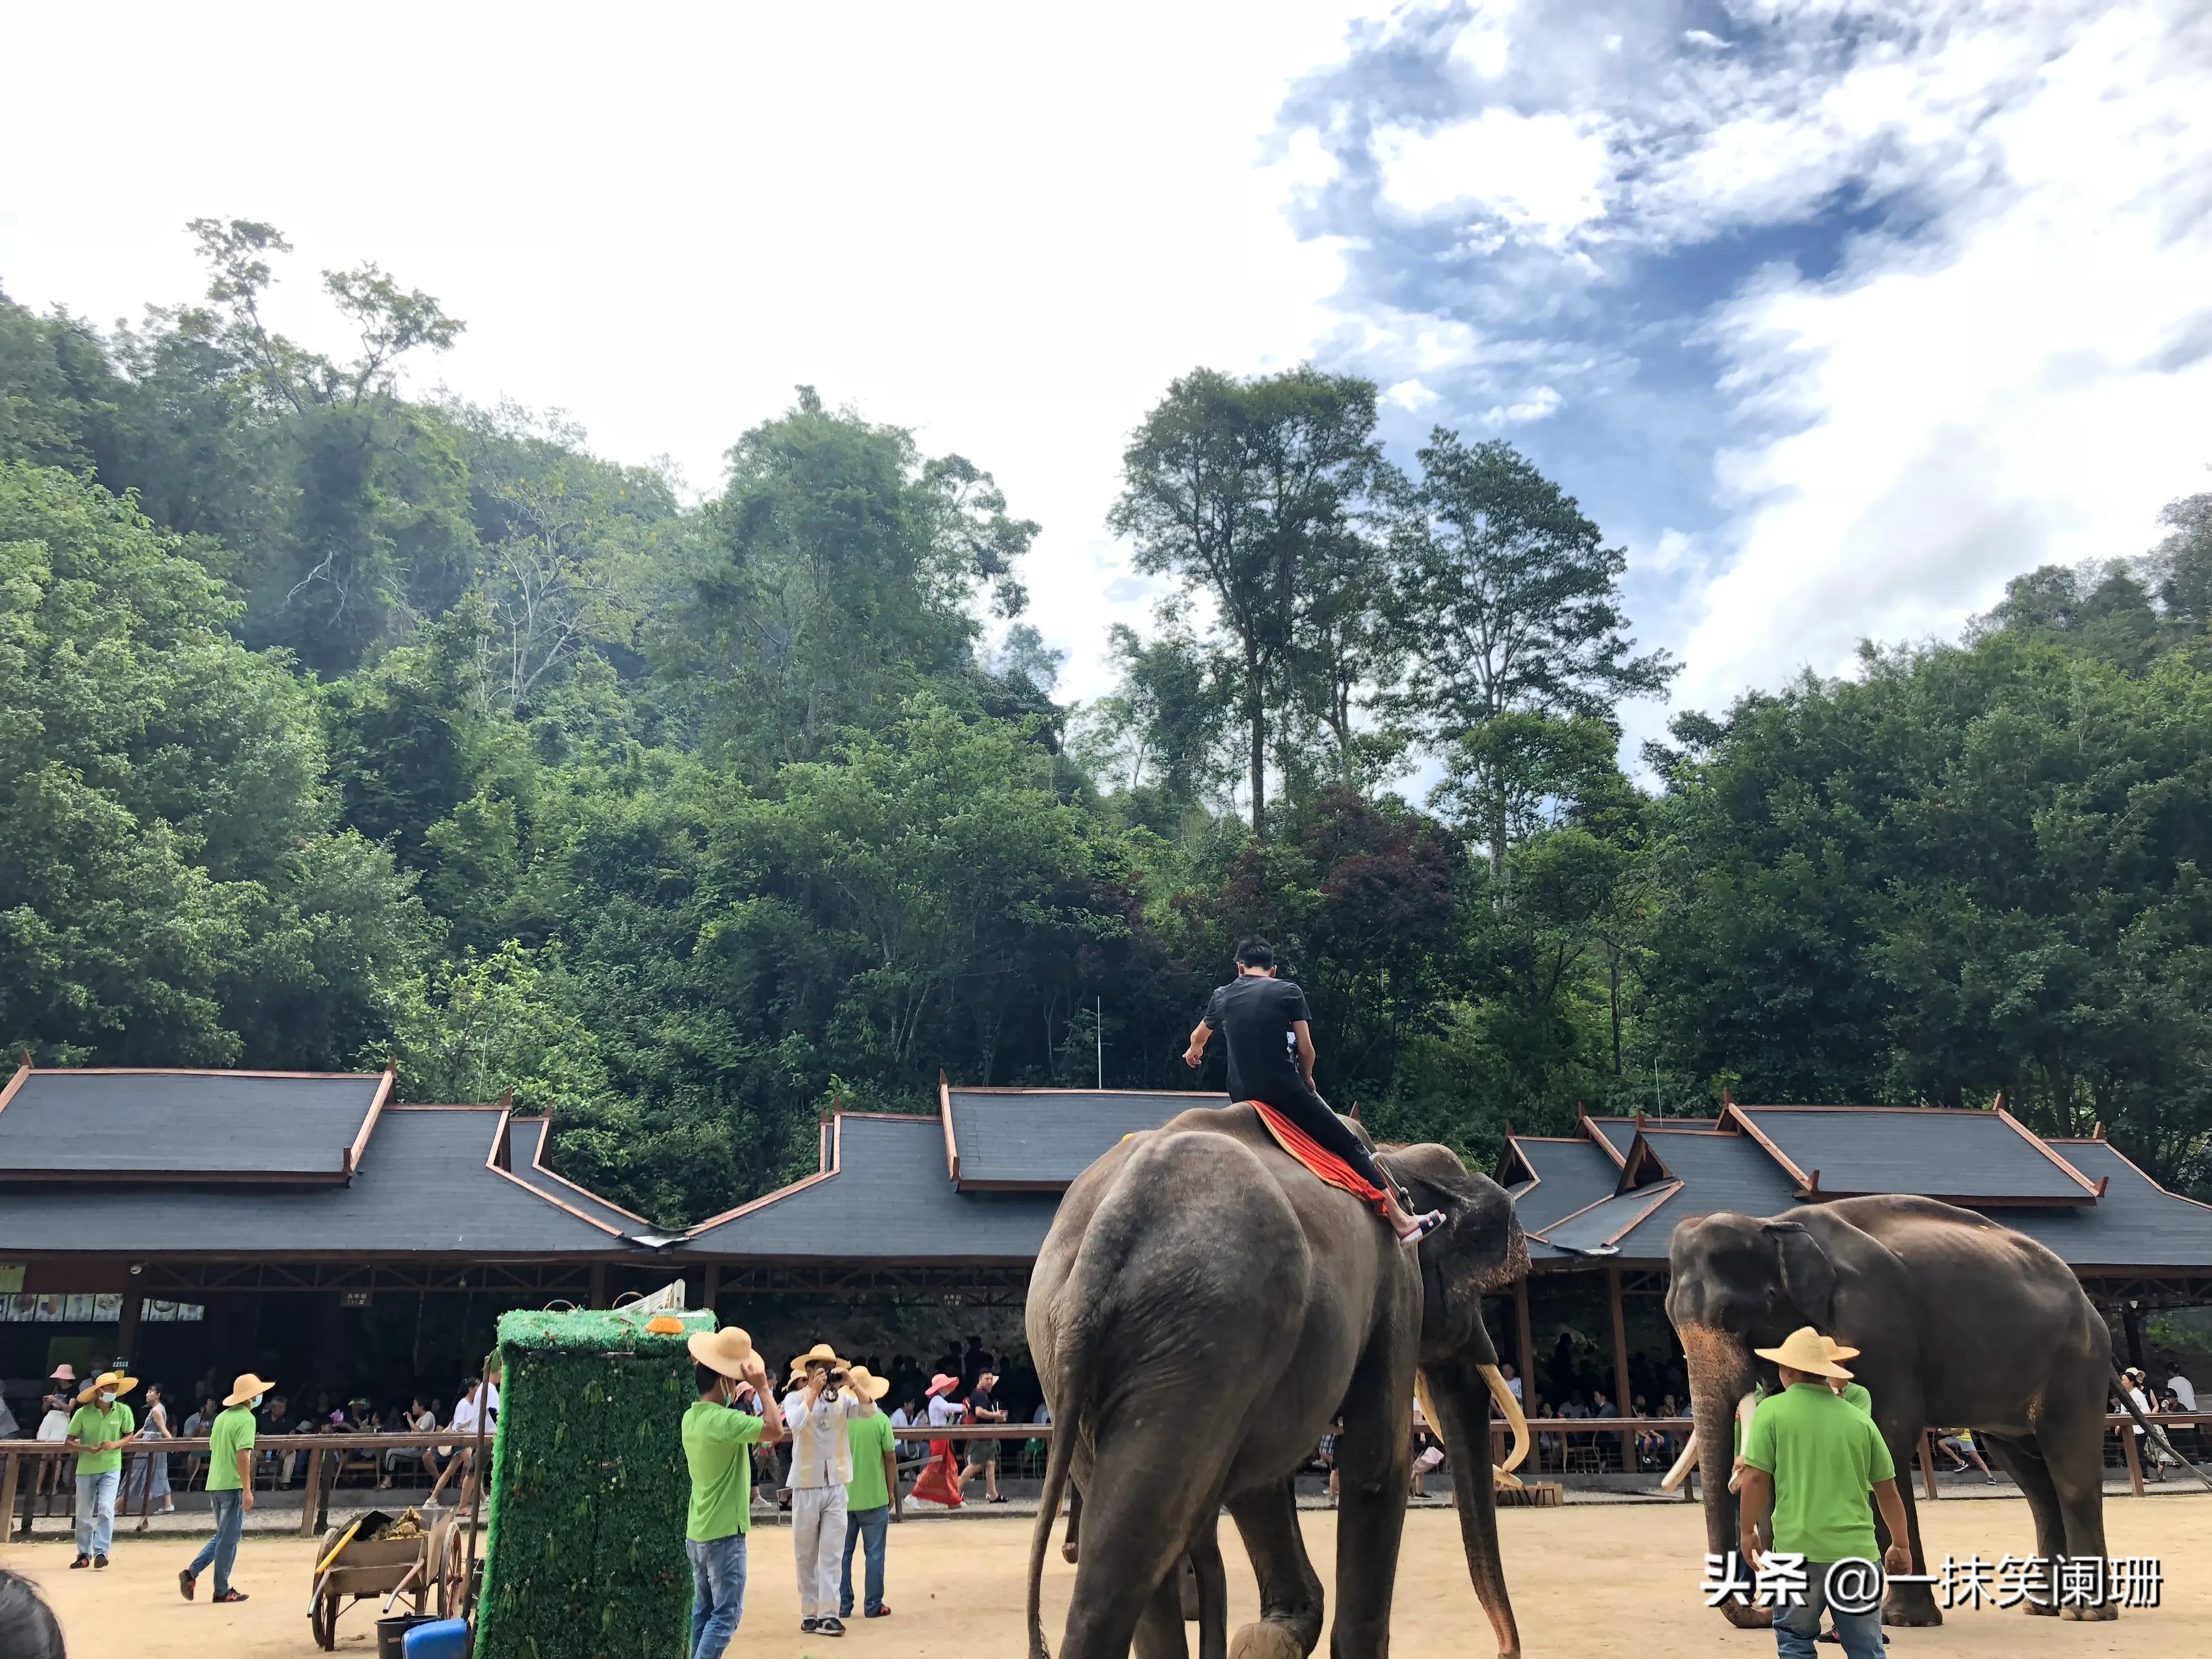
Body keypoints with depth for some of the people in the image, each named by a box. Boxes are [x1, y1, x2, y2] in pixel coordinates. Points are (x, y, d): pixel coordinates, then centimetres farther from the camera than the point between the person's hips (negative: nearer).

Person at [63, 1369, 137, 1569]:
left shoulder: (123, 1411, -7)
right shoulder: (83, 1413, -10)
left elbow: (129, 1435, 6)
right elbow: (69, 1442, -2)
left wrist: (115, 1445, -14)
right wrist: (87, 1448, -20)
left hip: (111, 1468, -1)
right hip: (86, 1469, 1)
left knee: (106, 1508, -15)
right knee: (84, 1514, 8)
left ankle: (101, 1552, -11)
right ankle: (84, 1554, 23)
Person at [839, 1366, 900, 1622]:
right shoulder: (880, 1420, -10)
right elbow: (891, 1458, -6)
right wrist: (891, 1492, 6)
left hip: (843, 1498, 2)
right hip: (874, 1497, -2)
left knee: (843, 1553, 12)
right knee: (874, 1553, 8)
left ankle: (843, 1606, 15)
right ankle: (873, 1606, 10)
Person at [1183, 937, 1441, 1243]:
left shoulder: (1222, 997, 13)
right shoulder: (1288, 991, 1)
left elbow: (1198, 1036, 33)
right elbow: (1306, 1050, -1)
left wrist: (1194, 1052, 57)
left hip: (1243, 1097, 4)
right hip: (1286, 1092, -4)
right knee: (1351, 1145, 3)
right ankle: (1401, 1220, 1)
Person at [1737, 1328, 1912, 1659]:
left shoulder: (1772, 1410, -3)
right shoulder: (1859, 1419, 7)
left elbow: (1756, 1476, -8)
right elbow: (1887, 1488, 12)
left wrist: (1749, 1532, 5)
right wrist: (1900, 1545, 25)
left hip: (1798, 1548, -3)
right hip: (1857, 1549, 3)